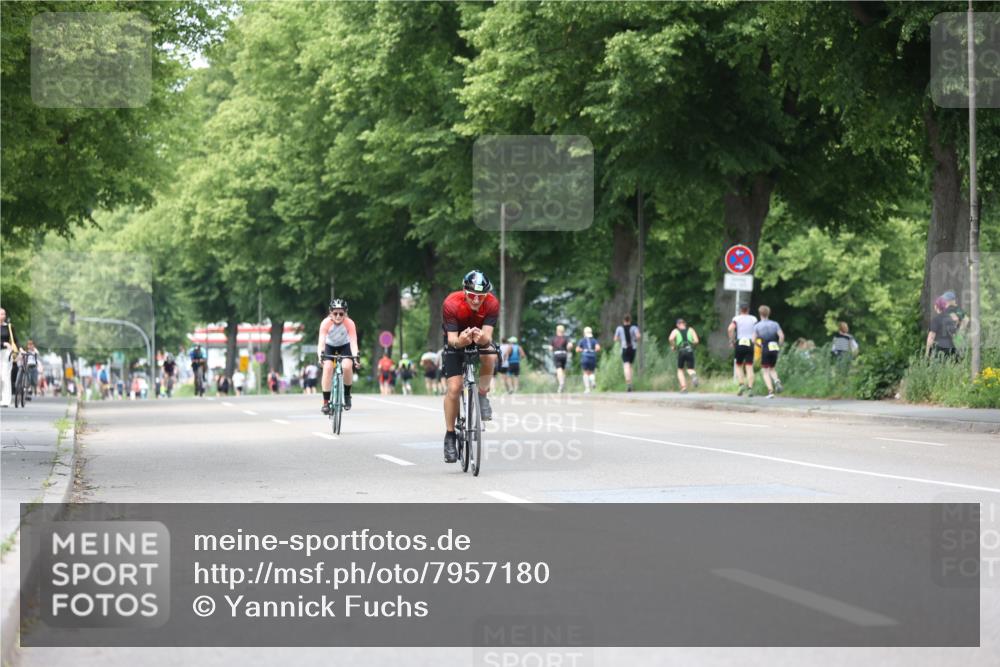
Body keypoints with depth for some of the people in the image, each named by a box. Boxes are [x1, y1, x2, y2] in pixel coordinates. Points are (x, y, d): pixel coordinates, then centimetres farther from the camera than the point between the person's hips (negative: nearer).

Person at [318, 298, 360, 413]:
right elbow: (321, 341, -36)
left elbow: (353, 342, -34)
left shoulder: (349, 323, -28)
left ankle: (347, 395, -2)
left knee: (347, 366, -27)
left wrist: (355, 356, -51)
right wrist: (320, 355, -53)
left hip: (344, 346, 0)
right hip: (330, 346, 0)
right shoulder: (326, 323, -29)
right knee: (327, 367, -25)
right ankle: (325, 402, -18)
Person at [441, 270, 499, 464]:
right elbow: (452, 339, -32)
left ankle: (482, 395, -8)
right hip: (456, 341, -1)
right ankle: (450, 436, -1)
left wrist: (482, 338, -56)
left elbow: (488, 336, -32)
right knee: (454, 388, -15)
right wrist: (460, 341, -55)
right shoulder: (451, 304, -30)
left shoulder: (492, 304, -26)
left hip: (481, 340, 1)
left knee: (490, 357, -34)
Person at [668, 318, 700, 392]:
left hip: (681, 351, -1)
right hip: (690, 351, 1)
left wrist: (673, 346, 6)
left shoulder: (675, 331, 9)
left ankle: (684, 388, 3)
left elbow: (670, 338, -11)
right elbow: (696, 340, 3)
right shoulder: (690, 330, 13)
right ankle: (693, 375, -32)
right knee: (690, 369, 7)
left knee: (680, 370, 16)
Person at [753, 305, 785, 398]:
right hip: (774, 349, 3)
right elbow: (781, 336, -5)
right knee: (772, 369, 20)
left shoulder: (757, 326, 2)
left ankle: (770, 391, -12)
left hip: (765, 349, -3)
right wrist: (779, 346, 8)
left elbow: (754, 339, -4)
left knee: (765, 371, 4)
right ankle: (776, 381, -12)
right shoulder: (775, 324, 7)